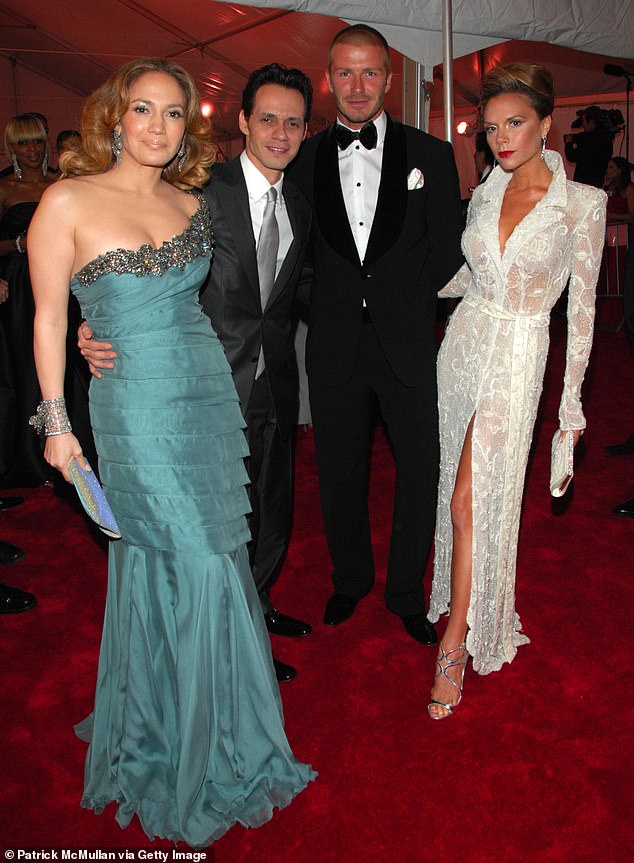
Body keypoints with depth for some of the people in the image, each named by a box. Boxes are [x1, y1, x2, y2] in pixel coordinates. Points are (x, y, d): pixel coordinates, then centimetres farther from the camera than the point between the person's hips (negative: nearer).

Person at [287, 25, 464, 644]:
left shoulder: (430, 155, 3)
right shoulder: (304, 159, 6)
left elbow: (447, 250, 4)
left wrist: (399, 297, -3)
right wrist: (333, 301, -4)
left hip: (407, 341, 0)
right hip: (333, 344, 1)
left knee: (420, 470, 6)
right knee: (339, 470, 12)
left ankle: (406, 592, 26)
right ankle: (350, 579, 34)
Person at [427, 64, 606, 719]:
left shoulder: (582, 203, -8)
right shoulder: (485, 195, 6)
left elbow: (582, 306, -6)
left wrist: (570, 405, -7)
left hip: (517, 358, -5)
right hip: (464, 342, 5)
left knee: (471, 500, -9)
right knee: (460, 488, 11)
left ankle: (457, 641, 4)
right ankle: (468, 599, 31)